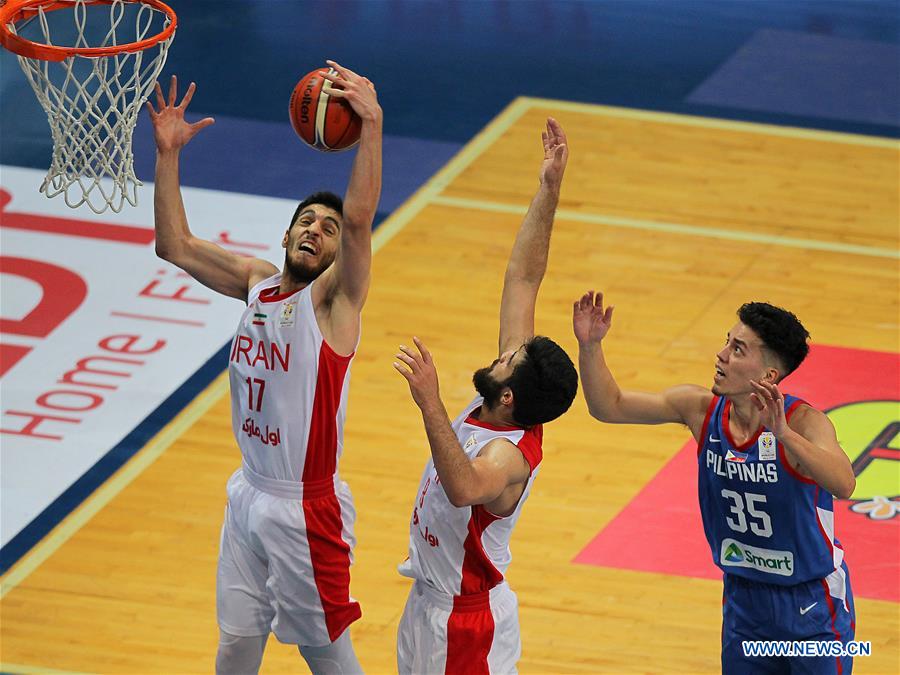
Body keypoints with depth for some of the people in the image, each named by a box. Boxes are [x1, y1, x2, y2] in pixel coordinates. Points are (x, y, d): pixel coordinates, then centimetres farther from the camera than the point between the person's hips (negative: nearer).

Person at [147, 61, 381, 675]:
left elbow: (360, 215, -31)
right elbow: (175, 246, 8)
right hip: (249, 493, 6)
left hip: (306, 507, -6)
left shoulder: (334, 295, -13)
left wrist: (372, 122, -43)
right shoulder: (257, 282, 5)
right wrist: (168, 153, -1)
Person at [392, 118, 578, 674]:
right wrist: (548, 190, -14)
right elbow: (524, 281, -8)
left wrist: (431, 404, -63)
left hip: (463, 622, -9)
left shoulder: (509, 456, -30)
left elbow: (464, 489, -57)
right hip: (431, 602, 9)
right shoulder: (510, 411, -8)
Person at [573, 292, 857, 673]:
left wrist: (783, 433, -57)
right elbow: (609, 406, -3)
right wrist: (590, 346, -20)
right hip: (743, 597, 5)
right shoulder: (701, 409, -11)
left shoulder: (802, 421, -26)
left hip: (812, 603, -5)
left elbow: (843, 484, -44)